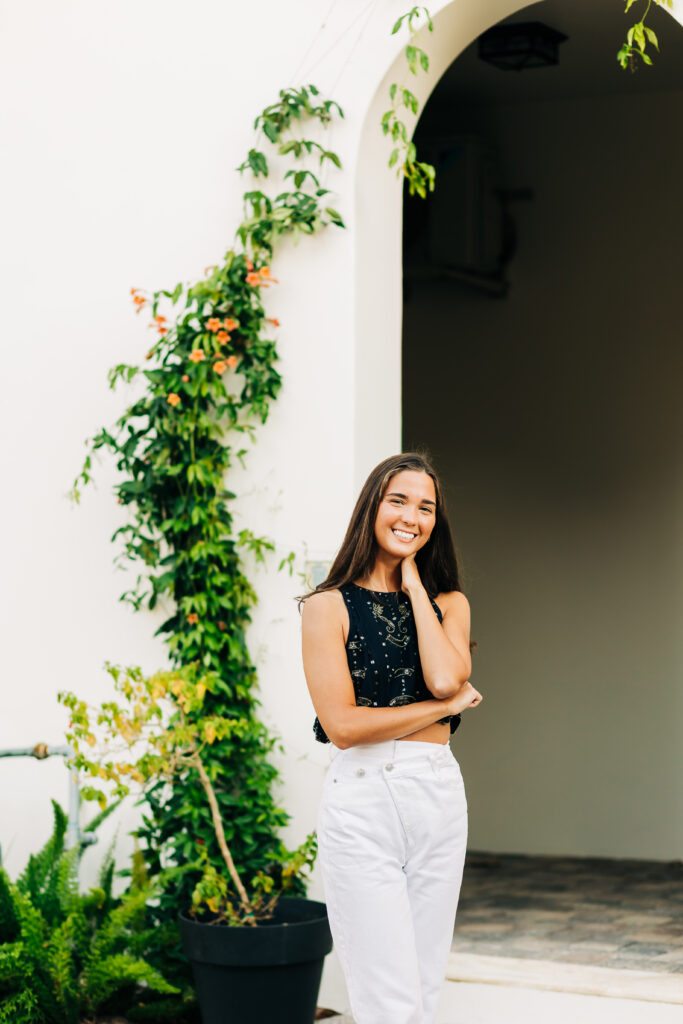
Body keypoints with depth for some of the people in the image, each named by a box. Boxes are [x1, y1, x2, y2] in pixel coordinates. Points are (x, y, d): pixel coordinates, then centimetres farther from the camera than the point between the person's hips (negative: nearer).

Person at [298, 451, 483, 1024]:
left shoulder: (449, 603, 13)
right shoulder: (329, 606, -1)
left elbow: (445, 677, -9)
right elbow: (342, 725, -10)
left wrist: (414, 586, -1)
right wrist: (447, 704, -5)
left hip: (439, 794, 5)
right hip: (362, 800, -5)